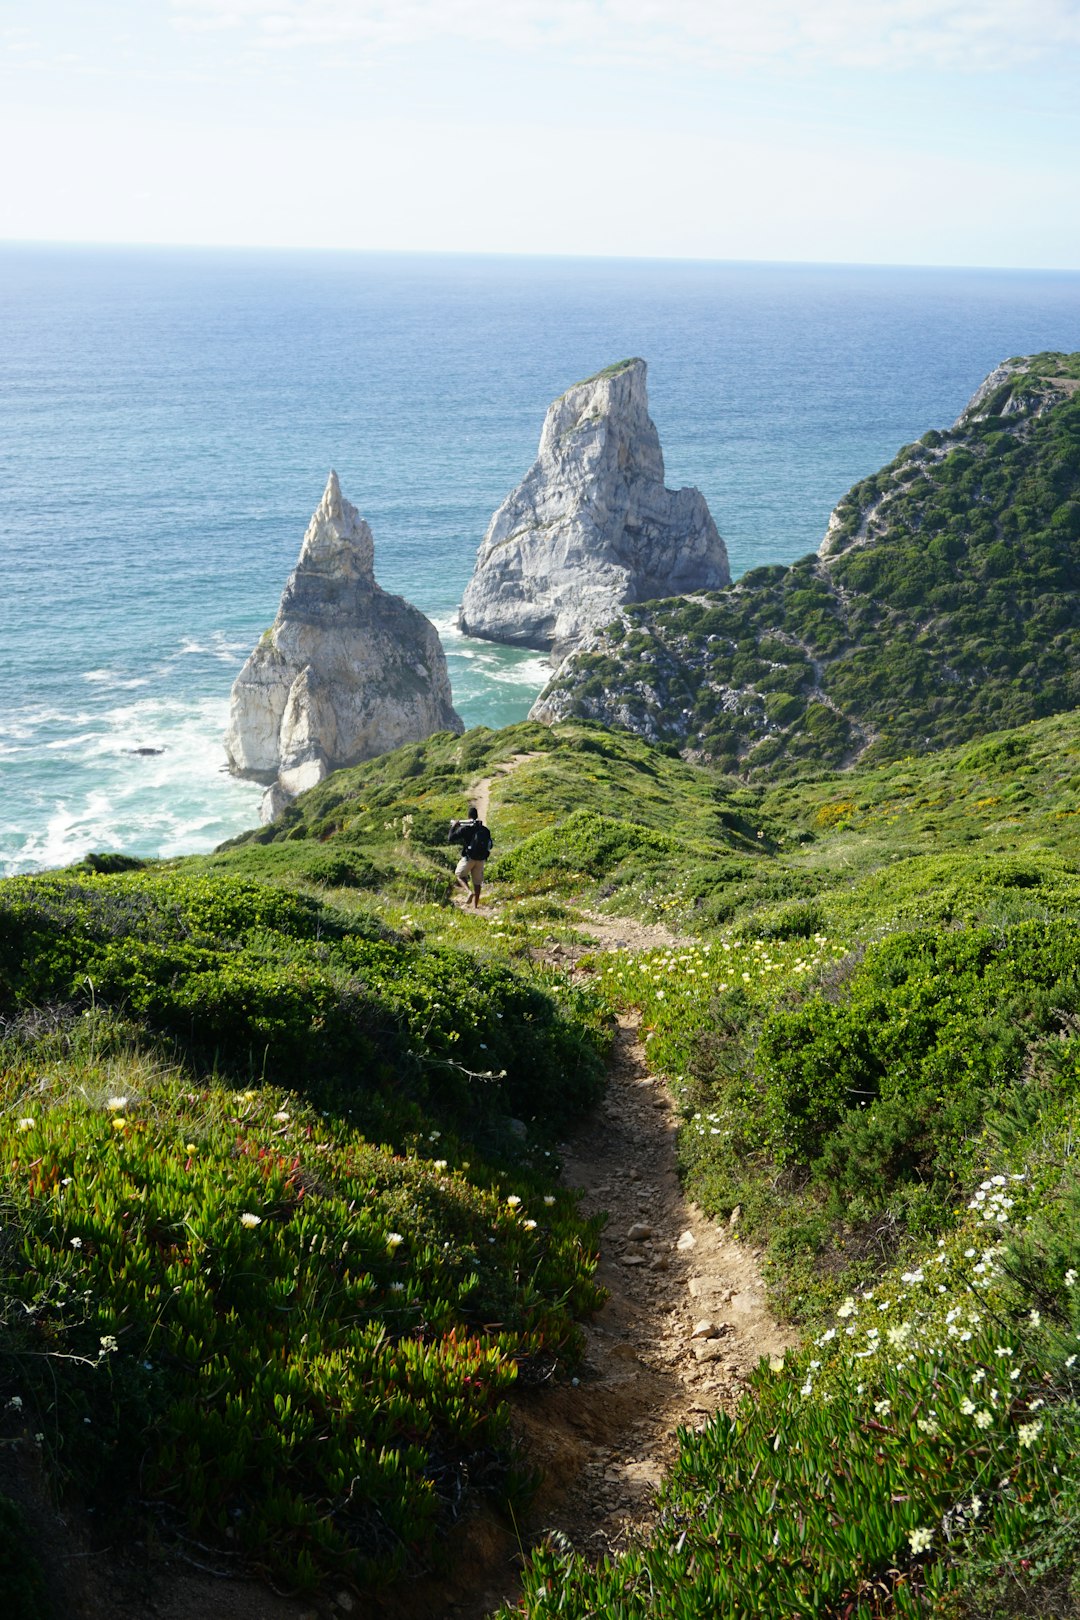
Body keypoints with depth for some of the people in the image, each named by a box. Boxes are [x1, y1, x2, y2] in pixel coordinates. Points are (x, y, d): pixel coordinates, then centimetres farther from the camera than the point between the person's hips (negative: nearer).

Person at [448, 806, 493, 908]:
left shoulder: (465, 828, -10)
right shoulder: (485, 830, 4)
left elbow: (450, 838, -10)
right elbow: (489, 845, 13)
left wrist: (453, 827, 4)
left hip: (469, 858, -4)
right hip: (481, 860, 4)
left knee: (459, 874, 18)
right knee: (477, 882, 13)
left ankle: (469, 892, -7)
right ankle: (475, 905, 14)